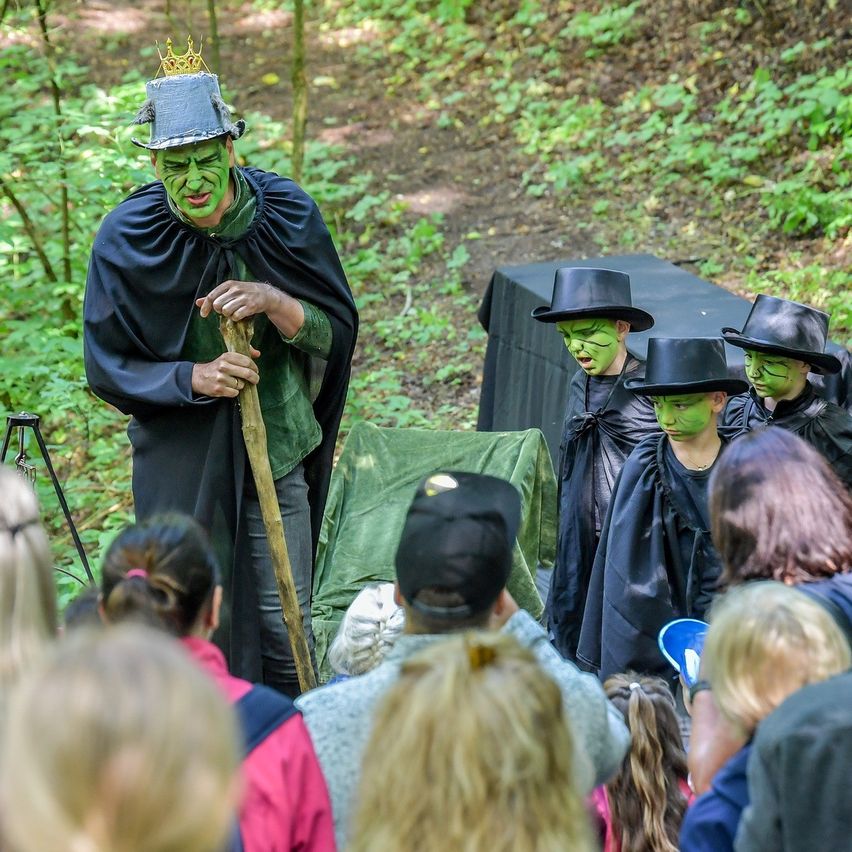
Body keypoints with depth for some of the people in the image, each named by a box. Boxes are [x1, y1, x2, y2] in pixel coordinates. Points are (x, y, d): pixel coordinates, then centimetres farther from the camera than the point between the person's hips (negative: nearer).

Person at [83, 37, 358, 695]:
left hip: (276, 449, 1)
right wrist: (193, 378, -22)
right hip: (180, 462, -1)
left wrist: (274, 304, -23)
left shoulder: (286, 215, -9)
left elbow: (338, 331, -3)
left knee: (286, 630, 7)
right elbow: (108, 368, -5)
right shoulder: (126, 240, -13)